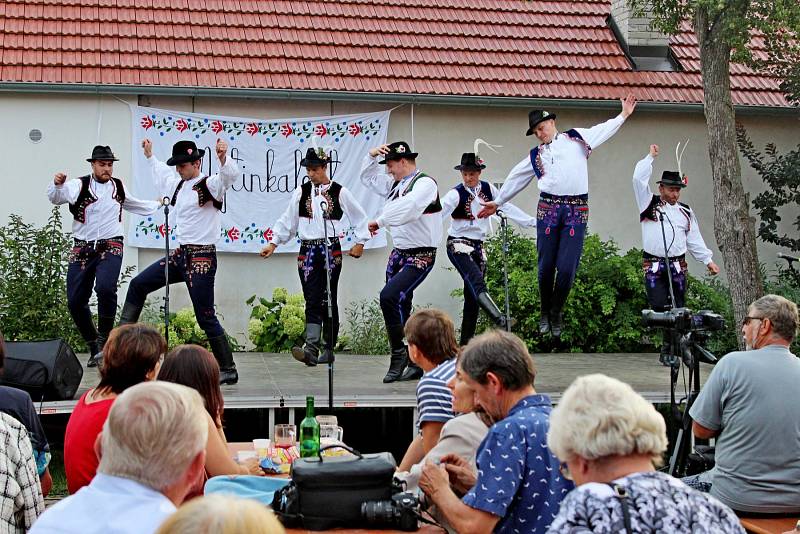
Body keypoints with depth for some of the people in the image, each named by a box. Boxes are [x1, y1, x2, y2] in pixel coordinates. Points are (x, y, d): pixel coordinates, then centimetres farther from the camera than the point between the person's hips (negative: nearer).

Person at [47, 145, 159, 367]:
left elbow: (136, 205, 31)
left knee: (105, 288, -27)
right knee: (75, 301, 0)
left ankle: (103, 340, -10)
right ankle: (94, 347, 20)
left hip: (110, 247, 0)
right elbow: (56, 197, -17)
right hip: (82, 249, 0)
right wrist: (57, 184, -37)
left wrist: (160, 204, 35)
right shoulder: (79, 185, -2)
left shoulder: (118, 187, 11)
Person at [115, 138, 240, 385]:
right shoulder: (179, 185, 13)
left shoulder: (209, 185, -11)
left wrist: (223, 158, -52)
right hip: (181, 254, 9)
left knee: (206, 317, -9)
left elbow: (230, 174, -33)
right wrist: (150, 156, 47)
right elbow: (162, 172, 37)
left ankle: (228, 370, 0)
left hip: (202, 257, -9)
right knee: (138, 284, 14)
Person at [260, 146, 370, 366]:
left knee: (329, 301, 4)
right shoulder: (301, 192, 7)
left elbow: (359, 217, 9)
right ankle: (311, 350, -18)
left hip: (331, 250, -1)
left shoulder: (340, 192, 1)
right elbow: (287, 220, 12)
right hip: (307, 251, 1)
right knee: (312, 302, -7)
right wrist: (274, 243, 9)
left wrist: (360, 242, 7)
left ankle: (329, 350, 12)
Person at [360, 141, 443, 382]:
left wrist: (380, 220, -29)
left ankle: (399, 353, -10)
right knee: (401, 310, 7)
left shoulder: (425, 183, -12)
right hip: (399, 253, 9)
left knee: (389, 296, -24)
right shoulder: (395, 183, 14)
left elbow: (407, 206, -30)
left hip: (420, 255, -9)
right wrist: (372, 156, 12)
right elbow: (368, 178, 28)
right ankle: (416, 363, 16)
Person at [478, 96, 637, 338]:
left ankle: (557, 314, 11)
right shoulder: (535, 155, 18)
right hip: (548, 207, 2)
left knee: (567, 268, -6)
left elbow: (603, 130, 14)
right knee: (546, 266, 2)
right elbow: (515, 179, 26)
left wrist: (623, 114, 10)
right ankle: (545, 313, 19)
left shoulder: (576, 139, 12)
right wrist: (497, 202, 30)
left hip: (577, 210, -2)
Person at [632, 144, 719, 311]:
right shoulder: (649, 204, 3)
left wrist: (708, 261, 9)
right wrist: (651, 157, -3)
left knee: (679, 308, 3)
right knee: (659, 308, -11)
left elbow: (694, 240, 16)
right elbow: (638, 179, -8)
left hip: (678, 266, 4)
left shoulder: (685, 211, 14)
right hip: (653, 266, -3)